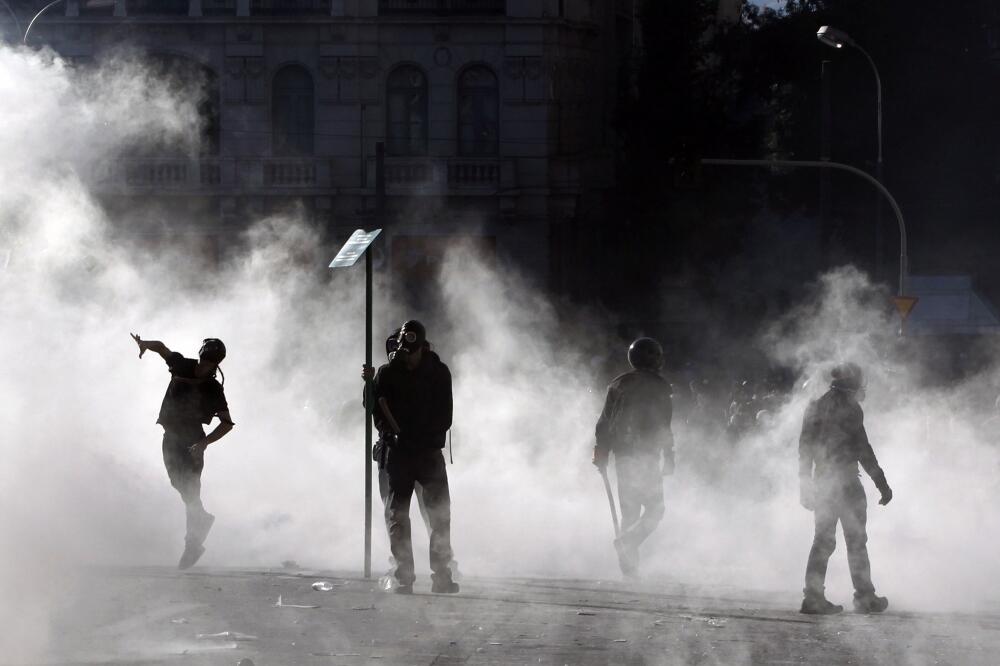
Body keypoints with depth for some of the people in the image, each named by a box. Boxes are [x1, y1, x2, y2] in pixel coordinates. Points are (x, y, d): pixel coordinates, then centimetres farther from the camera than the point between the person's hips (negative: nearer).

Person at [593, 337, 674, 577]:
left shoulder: (617, 385, 11)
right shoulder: (659, 386, -4)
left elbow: (604, 422, 10)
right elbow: (663, 425, -8)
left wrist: (601, 455, 14)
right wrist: (668, 457, -4)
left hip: (622, 456, 6)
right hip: (646, 456, -5)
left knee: (629, 511, 11)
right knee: (654, 509, -1)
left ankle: (628, 565, 5)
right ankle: (627, 542, -25)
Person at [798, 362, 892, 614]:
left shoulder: (816, 407, 10)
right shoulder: (849, 408, -11)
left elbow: (805, 449, 12)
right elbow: (863, 449, -14)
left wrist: (805, 485, 18)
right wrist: (882, 484, -11)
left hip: (822, 481, 6)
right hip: (846, 482, -6)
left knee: (823, 540, 9)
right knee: (856, 539, 3)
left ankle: (813, 596, 1)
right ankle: (865, 597, 7)